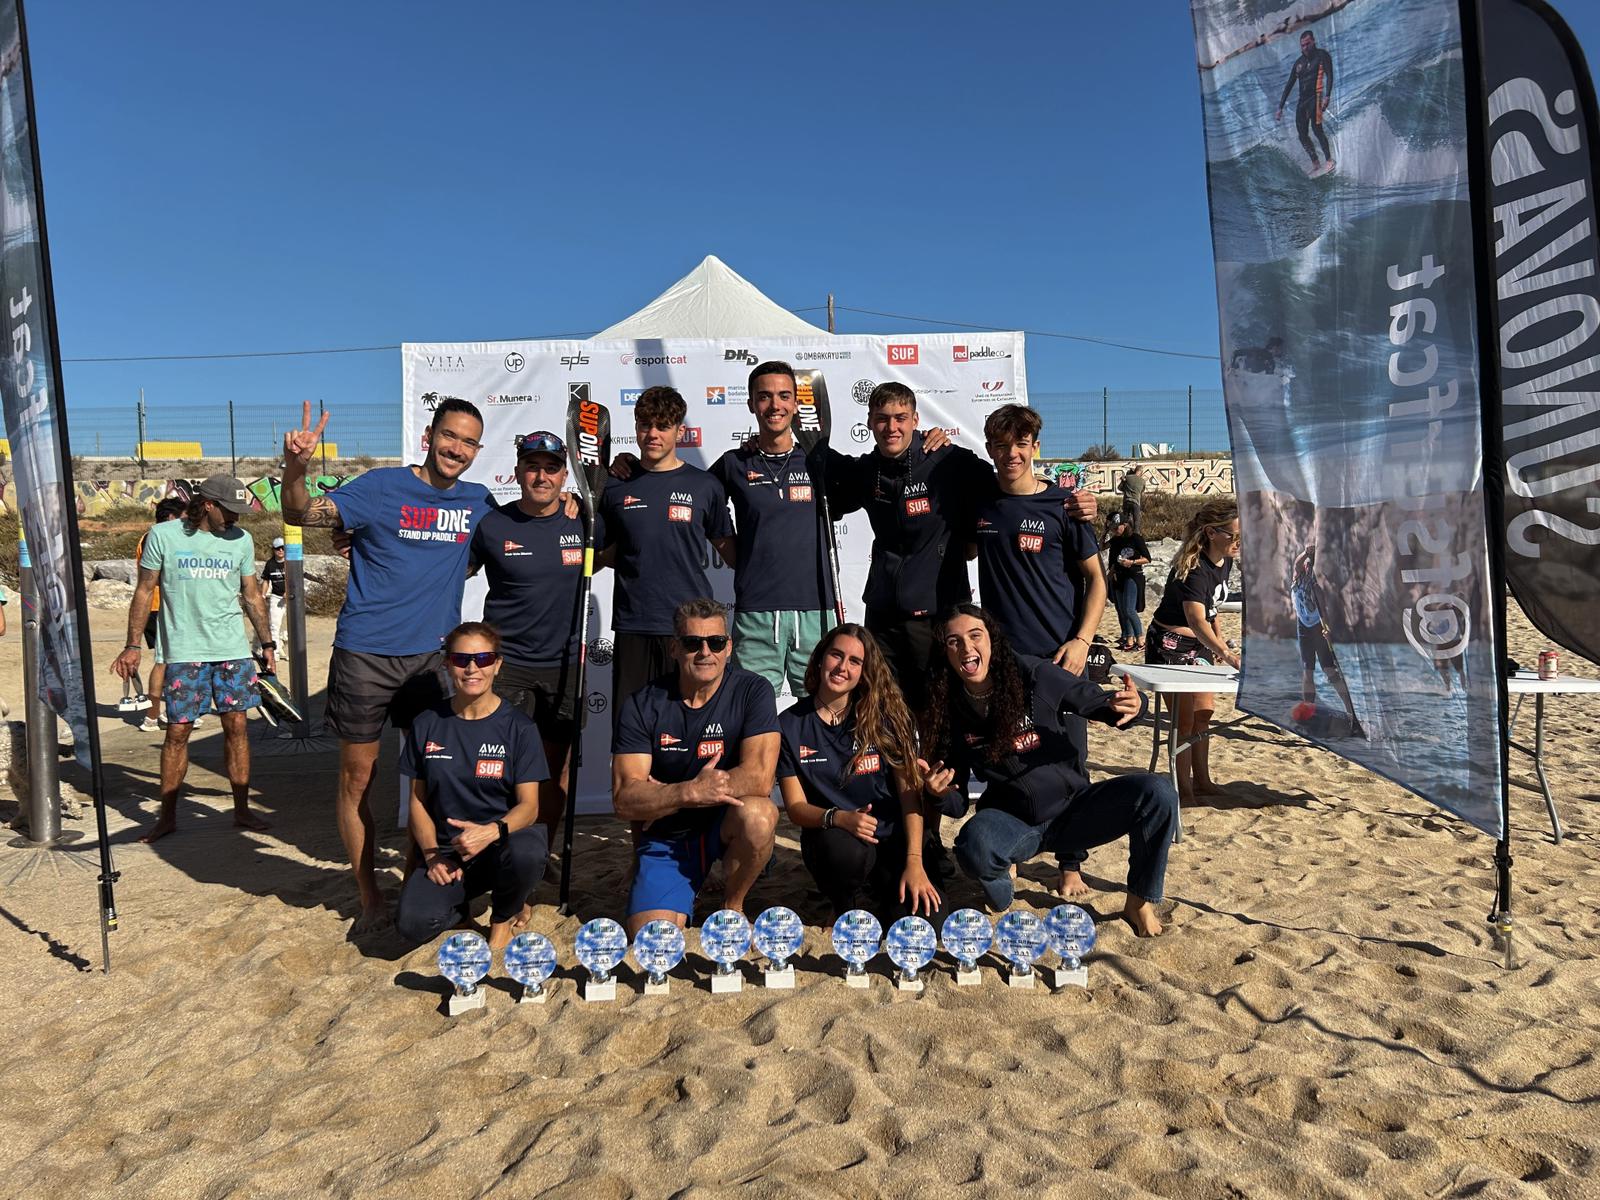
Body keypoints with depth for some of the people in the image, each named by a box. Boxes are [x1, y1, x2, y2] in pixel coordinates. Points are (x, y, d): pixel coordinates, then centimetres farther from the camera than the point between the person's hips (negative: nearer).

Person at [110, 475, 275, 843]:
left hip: (233, 650, 3)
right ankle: (167, 816, 15)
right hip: (184, 653, -2)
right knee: (177, 732, 2)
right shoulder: (162, 536, -3)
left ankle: (242, 810, 13)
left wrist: (267, 643, 13)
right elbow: (144, 592, 2)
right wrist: (132, 646, -1)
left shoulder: (241, 540, 6)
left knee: (236, 727, 4)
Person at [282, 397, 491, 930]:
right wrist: (295, 469, -32)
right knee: (357, 777, 5)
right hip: (365, 654, -3)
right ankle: (370, 899, 19)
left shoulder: (478, 502, 6)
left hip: (432, 655, 3)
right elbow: (301, 514, -11)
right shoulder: (382, 487, -6)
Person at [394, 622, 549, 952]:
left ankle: (504, 916, -1)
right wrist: (432, 854, -8)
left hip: (504, 840, -1)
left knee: (525, 853, -38)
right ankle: (459, 909, 14)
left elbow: (529, 806, -10)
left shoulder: (518, 726, -5)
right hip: (447, 850, 2)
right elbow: (418, 800, 7)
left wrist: (491, 831, -30)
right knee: (411, 924, -26)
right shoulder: (427, 724, 3)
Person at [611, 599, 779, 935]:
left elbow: (760, 778, -24)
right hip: (665, 835, 1)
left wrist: (664, 795, -18)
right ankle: (685, 890, 18)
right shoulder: (642, 705, -8)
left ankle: (733, 906, -5)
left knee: (757, 815, -34)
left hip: (727, 823, 0)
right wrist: (691, 792, -31)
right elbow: (624, 800, -14)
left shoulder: (753, 692, -12)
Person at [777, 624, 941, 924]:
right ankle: (853, 902, -1)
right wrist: (838, 818, -25)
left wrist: (914, 861, -15)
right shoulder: (790, 725, -1)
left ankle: (881, 892, 12)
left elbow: (909, 790, -3)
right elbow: (795, 806, -3)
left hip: (892, 837, 1)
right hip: (832, 838, 0)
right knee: (844, 851, -36)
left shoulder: (884, 716, 0)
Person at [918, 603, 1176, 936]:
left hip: (1074, 811, 0)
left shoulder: (1035, 675, -14)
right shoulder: (948, 712, -6)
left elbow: (1101, 704, -6)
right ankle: (1000, 894, 3)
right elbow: (958, 804, -1)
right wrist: (939, 793, -24)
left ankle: (1140, 903, 1)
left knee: (1157, 793, -23)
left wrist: (1130, 705, -29)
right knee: (973, 844, -35)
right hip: (1015, 823, 0)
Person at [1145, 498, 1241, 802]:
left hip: (1199, 644, 9)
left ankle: (1202, 781, 25)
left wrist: (1220, 641, 9)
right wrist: (1228, 656, -54)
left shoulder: (1224, 562, -1)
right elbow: (1197, 621, -43)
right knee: (1184, 720, -6)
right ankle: (1183, 789, 7)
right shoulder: (1193, 569, -29)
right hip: (1170, 644, -9)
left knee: (1203, 713, 14)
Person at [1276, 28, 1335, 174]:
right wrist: (1280, 107, 14)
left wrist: (1327, 96, -22)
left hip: (1315, 97, -6)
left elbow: (1329, 76, -8)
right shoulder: (1298, 62, 18)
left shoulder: (1322, 55, 2)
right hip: (1302, 100, 6)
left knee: (1316, 128, -18)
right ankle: (1315, 163, 6)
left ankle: (1330, 161, -14)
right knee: (1302, 134, 0)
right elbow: (1289, 85, 19)